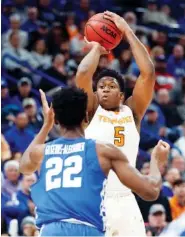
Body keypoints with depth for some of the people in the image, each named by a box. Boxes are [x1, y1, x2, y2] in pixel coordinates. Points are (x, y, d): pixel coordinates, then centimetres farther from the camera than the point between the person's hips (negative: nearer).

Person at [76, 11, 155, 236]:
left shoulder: (132, 112, 13)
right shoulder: (91, 111, 9)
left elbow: (148, 73, 2)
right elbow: (83, 74, -8)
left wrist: (127, 31, 5)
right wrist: (96, 48, 10)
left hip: (124, 203, 2)